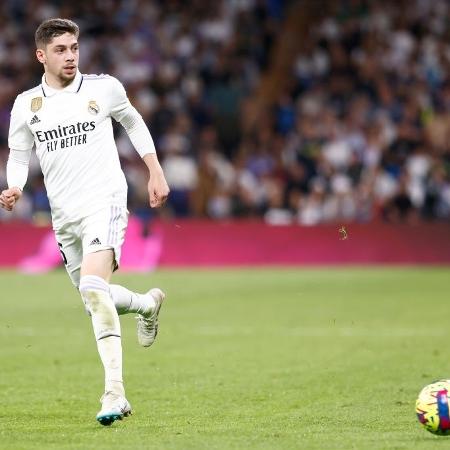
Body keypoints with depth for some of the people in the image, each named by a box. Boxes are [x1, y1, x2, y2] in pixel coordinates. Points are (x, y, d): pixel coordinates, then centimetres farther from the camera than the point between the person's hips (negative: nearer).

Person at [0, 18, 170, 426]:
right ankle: (149, 303, 50)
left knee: (93, 287, -25)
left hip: (104, 201, -5)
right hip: (64, 214, 5)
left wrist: (156, 173, 15)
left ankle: (115, 392, -29)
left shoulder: (103, 88, -1)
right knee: (93, 296, 14)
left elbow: (133, 121, 17)